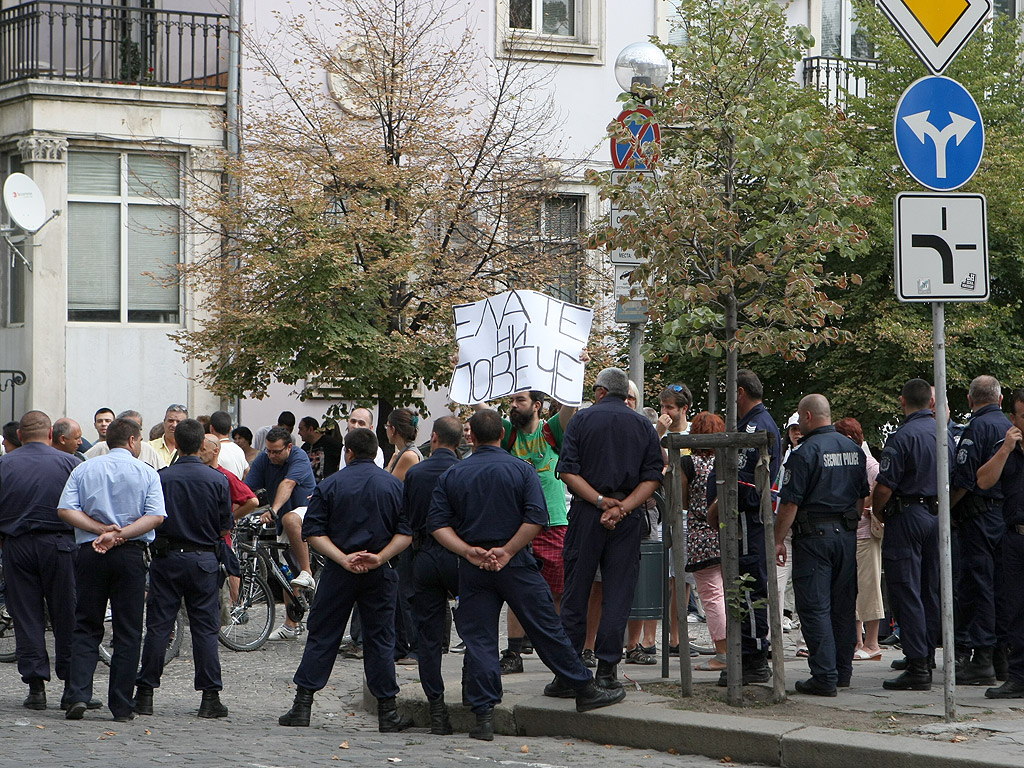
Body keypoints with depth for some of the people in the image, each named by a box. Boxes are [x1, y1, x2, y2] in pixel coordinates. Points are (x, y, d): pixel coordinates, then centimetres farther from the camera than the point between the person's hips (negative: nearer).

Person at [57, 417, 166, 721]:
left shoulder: (83, 470, 7)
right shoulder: (146, 473, 2)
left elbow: (65, 509, -5)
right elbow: (156, 516, -12)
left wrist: (102, 530, -9)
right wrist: (119, 535, -15)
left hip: (89, 553, 1)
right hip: (131, 554, -1)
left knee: (86, 629, 8)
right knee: (127, 633, 5)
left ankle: (78, 694, -8)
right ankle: (121, 705, 4)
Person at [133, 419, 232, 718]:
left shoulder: (160, 478, -8)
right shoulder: (218, 480, -5)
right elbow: (225, 528, 3)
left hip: (167, 558, 0)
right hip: (204, 560, 0)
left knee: (158, 626, 5)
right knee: (205, 628, 5)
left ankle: (145, 694, 7)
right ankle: (210, 696, 4)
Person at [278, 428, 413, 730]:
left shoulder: (329, 485, -1)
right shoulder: (395, 486, 3)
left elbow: (314, 531, -7)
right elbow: (406, 532, -3)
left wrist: (343, 559, -12)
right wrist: (380, 557, -10)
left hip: (338, 571, -1)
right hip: (380, 575, 1)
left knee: (322, 637, 6)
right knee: (380, 640, 7)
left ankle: (302, 705, 4)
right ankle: (388, 713, 7)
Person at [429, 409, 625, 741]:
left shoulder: (452, 476, 6)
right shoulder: (522, 470, -1)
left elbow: (438, 523, -2)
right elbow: (535, 517, -12)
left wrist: (469, 552, -9)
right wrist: (506, 552, -11)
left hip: (472, 569, 2)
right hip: (516, 565, -2)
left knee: (478, 639, 3)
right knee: (547, 628, 6)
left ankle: (483, 714, -2)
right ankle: (584, 690, 16)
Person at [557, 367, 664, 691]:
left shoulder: (582, 420, 2)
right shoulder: (643, 425, 9)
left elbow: (568, 471, -8)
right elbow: (653, 477, -1)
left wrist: (601, 501, -12)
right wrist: (622, 507, -10)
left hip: (586, 515, -1)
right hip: (629, 519, 1)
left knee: (576, 591, 5)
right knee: (618, 593, 3)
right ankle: (606, 669, -1)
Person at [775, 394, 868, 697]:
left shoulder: (805, 453, -12)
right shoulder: (854, 449, 9)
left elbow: (790, 502, -14)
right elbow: (863, 496, 16)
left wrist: (778, 540, -7)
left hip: (814, 535, -7)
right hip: (848, 535, 7)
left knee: (815, 607, -5)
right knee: (843, 606, 13)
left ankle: (824, 677, -9)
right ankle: (843, 671, 18)